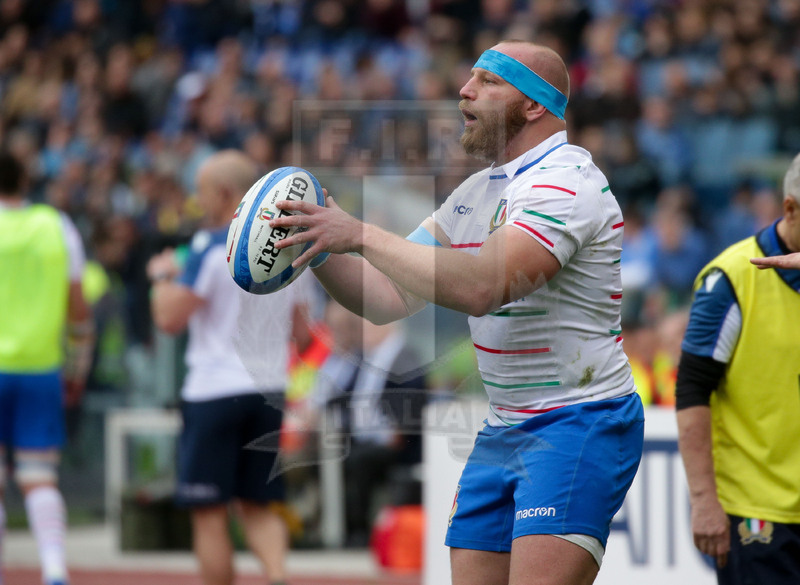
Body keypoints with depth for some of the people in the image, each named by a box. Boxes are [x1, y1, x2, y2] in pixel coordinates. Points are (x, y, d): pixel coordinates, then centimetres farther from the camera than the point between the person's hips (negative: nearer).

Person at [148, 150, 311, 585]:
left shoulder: (212, 246, -12)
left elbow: (169, 318, -15)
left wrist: (162, 276, 2)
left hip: (215, 390, -6)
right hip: (270, 388, 7)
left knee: (209, 515, 2)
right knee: (259, 506, 14)